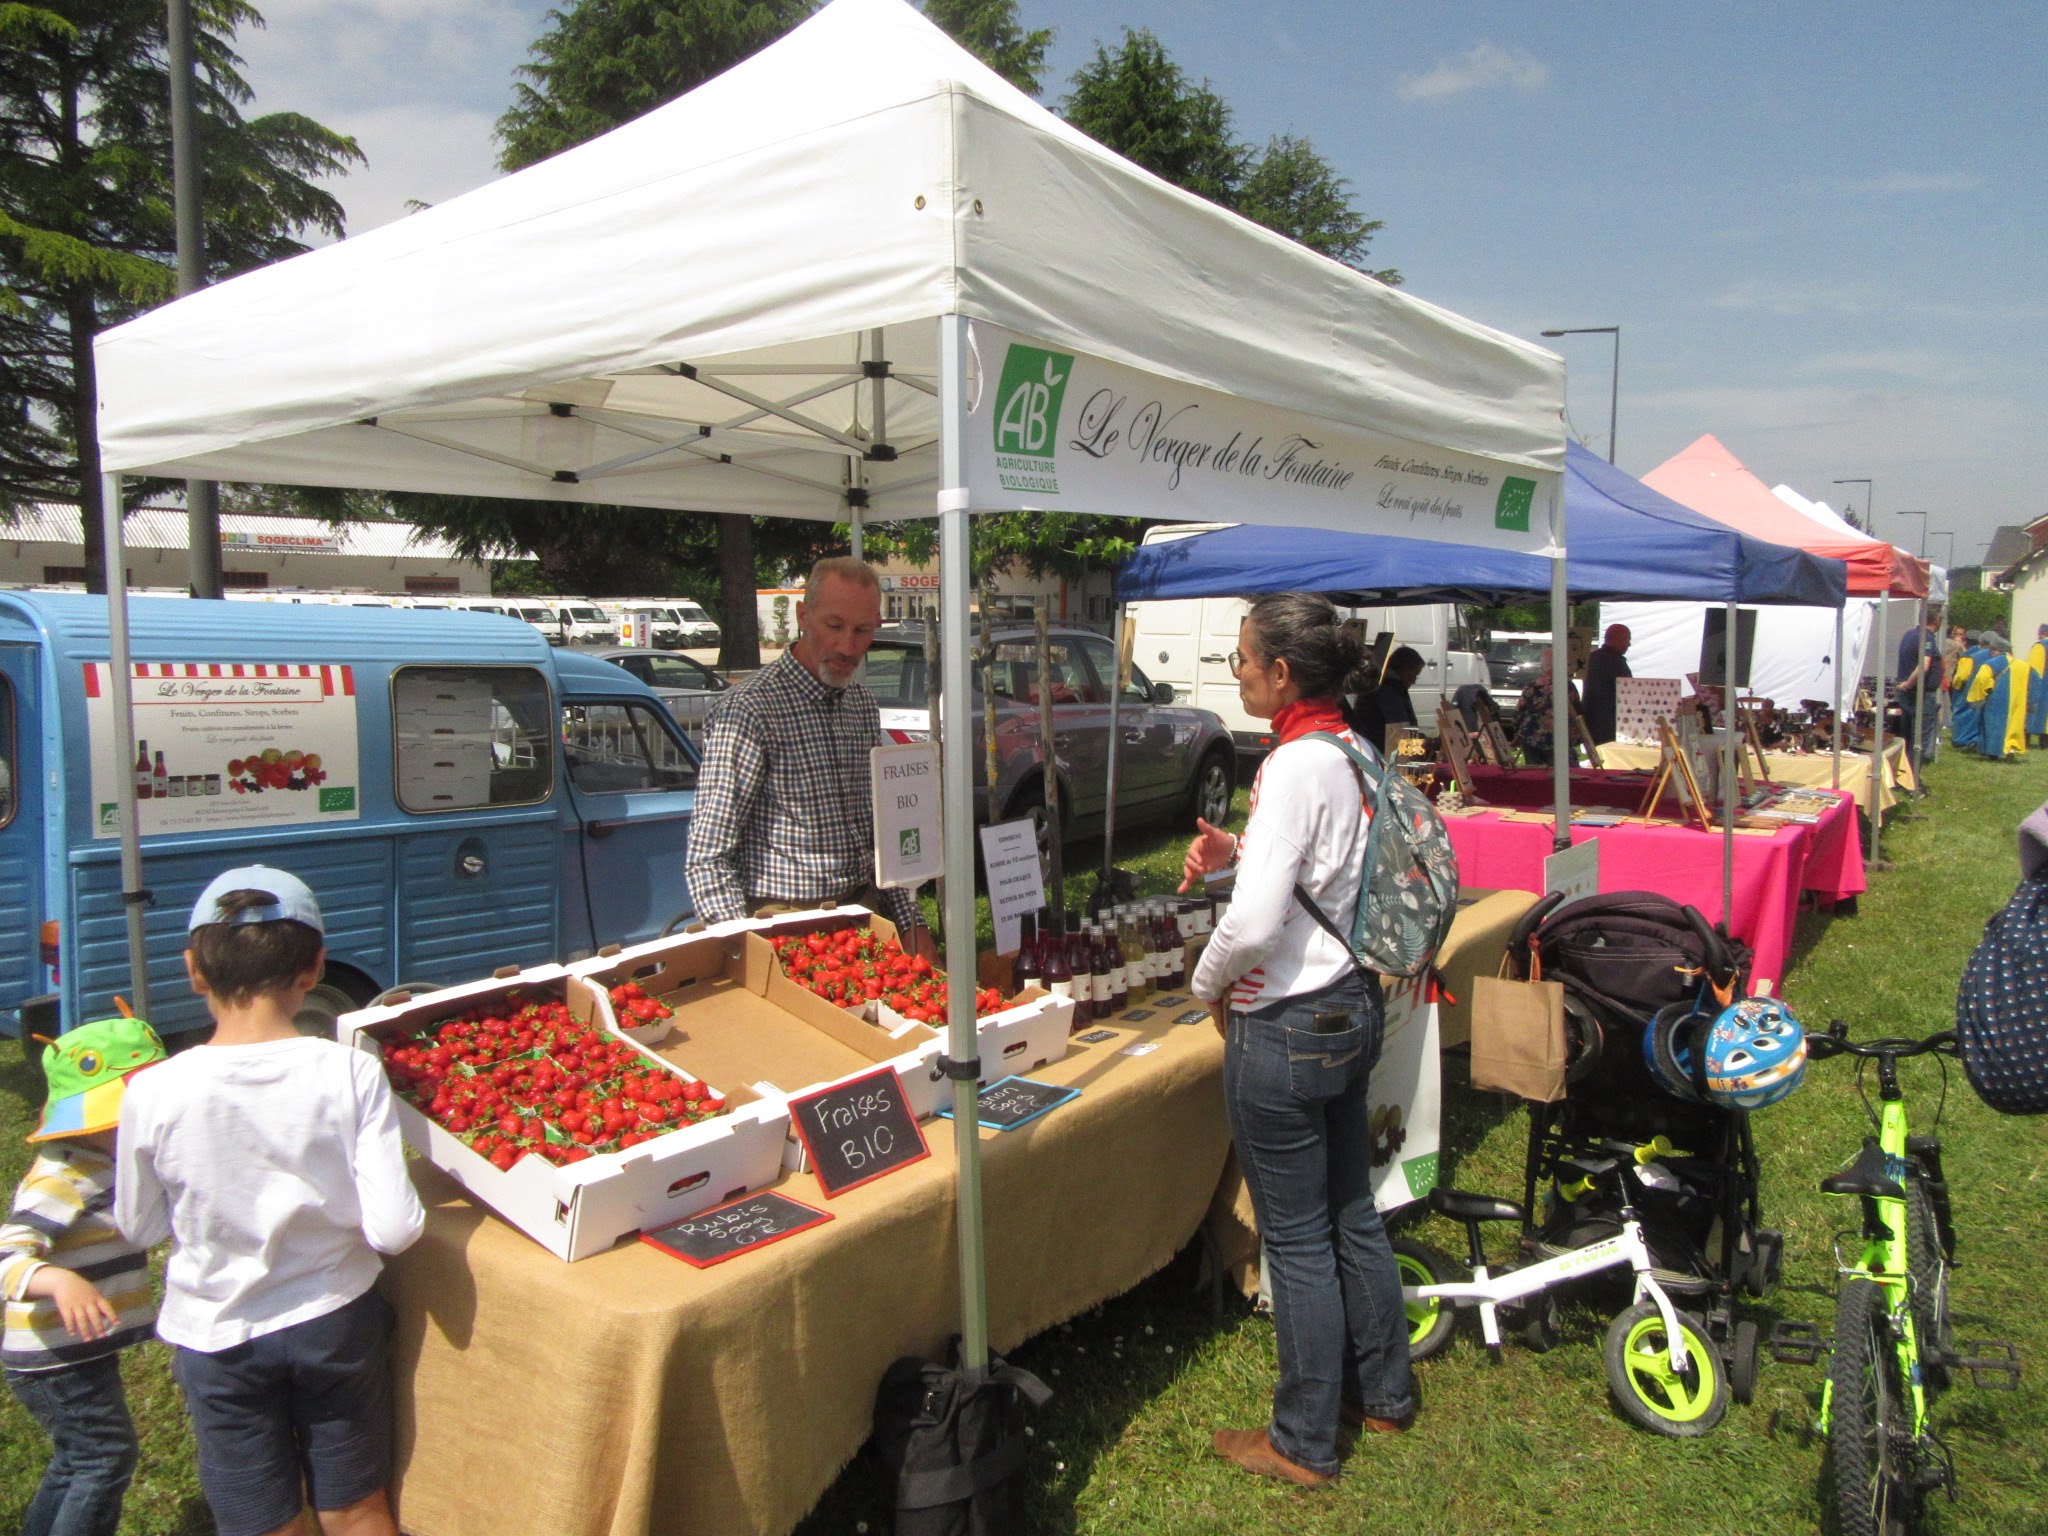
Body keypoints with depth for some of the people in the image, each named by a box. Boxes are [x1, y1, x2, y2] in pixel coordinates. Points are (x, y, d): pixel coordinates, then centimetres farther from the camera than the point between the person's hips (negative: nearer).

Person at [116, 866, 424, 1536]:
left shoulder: (154, 1093, -18)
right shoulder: (351, 1073, -20)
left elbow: (140, 1227, -1)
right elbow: (392, 1228, -19)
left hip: (217, 1337, 0)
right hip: (337, 1322, 0)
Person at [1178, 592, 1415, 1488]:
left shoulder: (1294, 767, -23)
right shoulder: (1352, 752, 4)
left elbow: (1254, 925, -28)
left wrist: (1208, 983, -9)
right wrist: (1239, 852, 5)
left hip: (1286, 1027, -9)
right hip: (1352, 1007, 9)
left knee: (1297, 1238, 6)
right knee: (1352, 1214, 22)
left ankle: (1304, 1443, 24)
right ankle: (1382, 1392, 40)